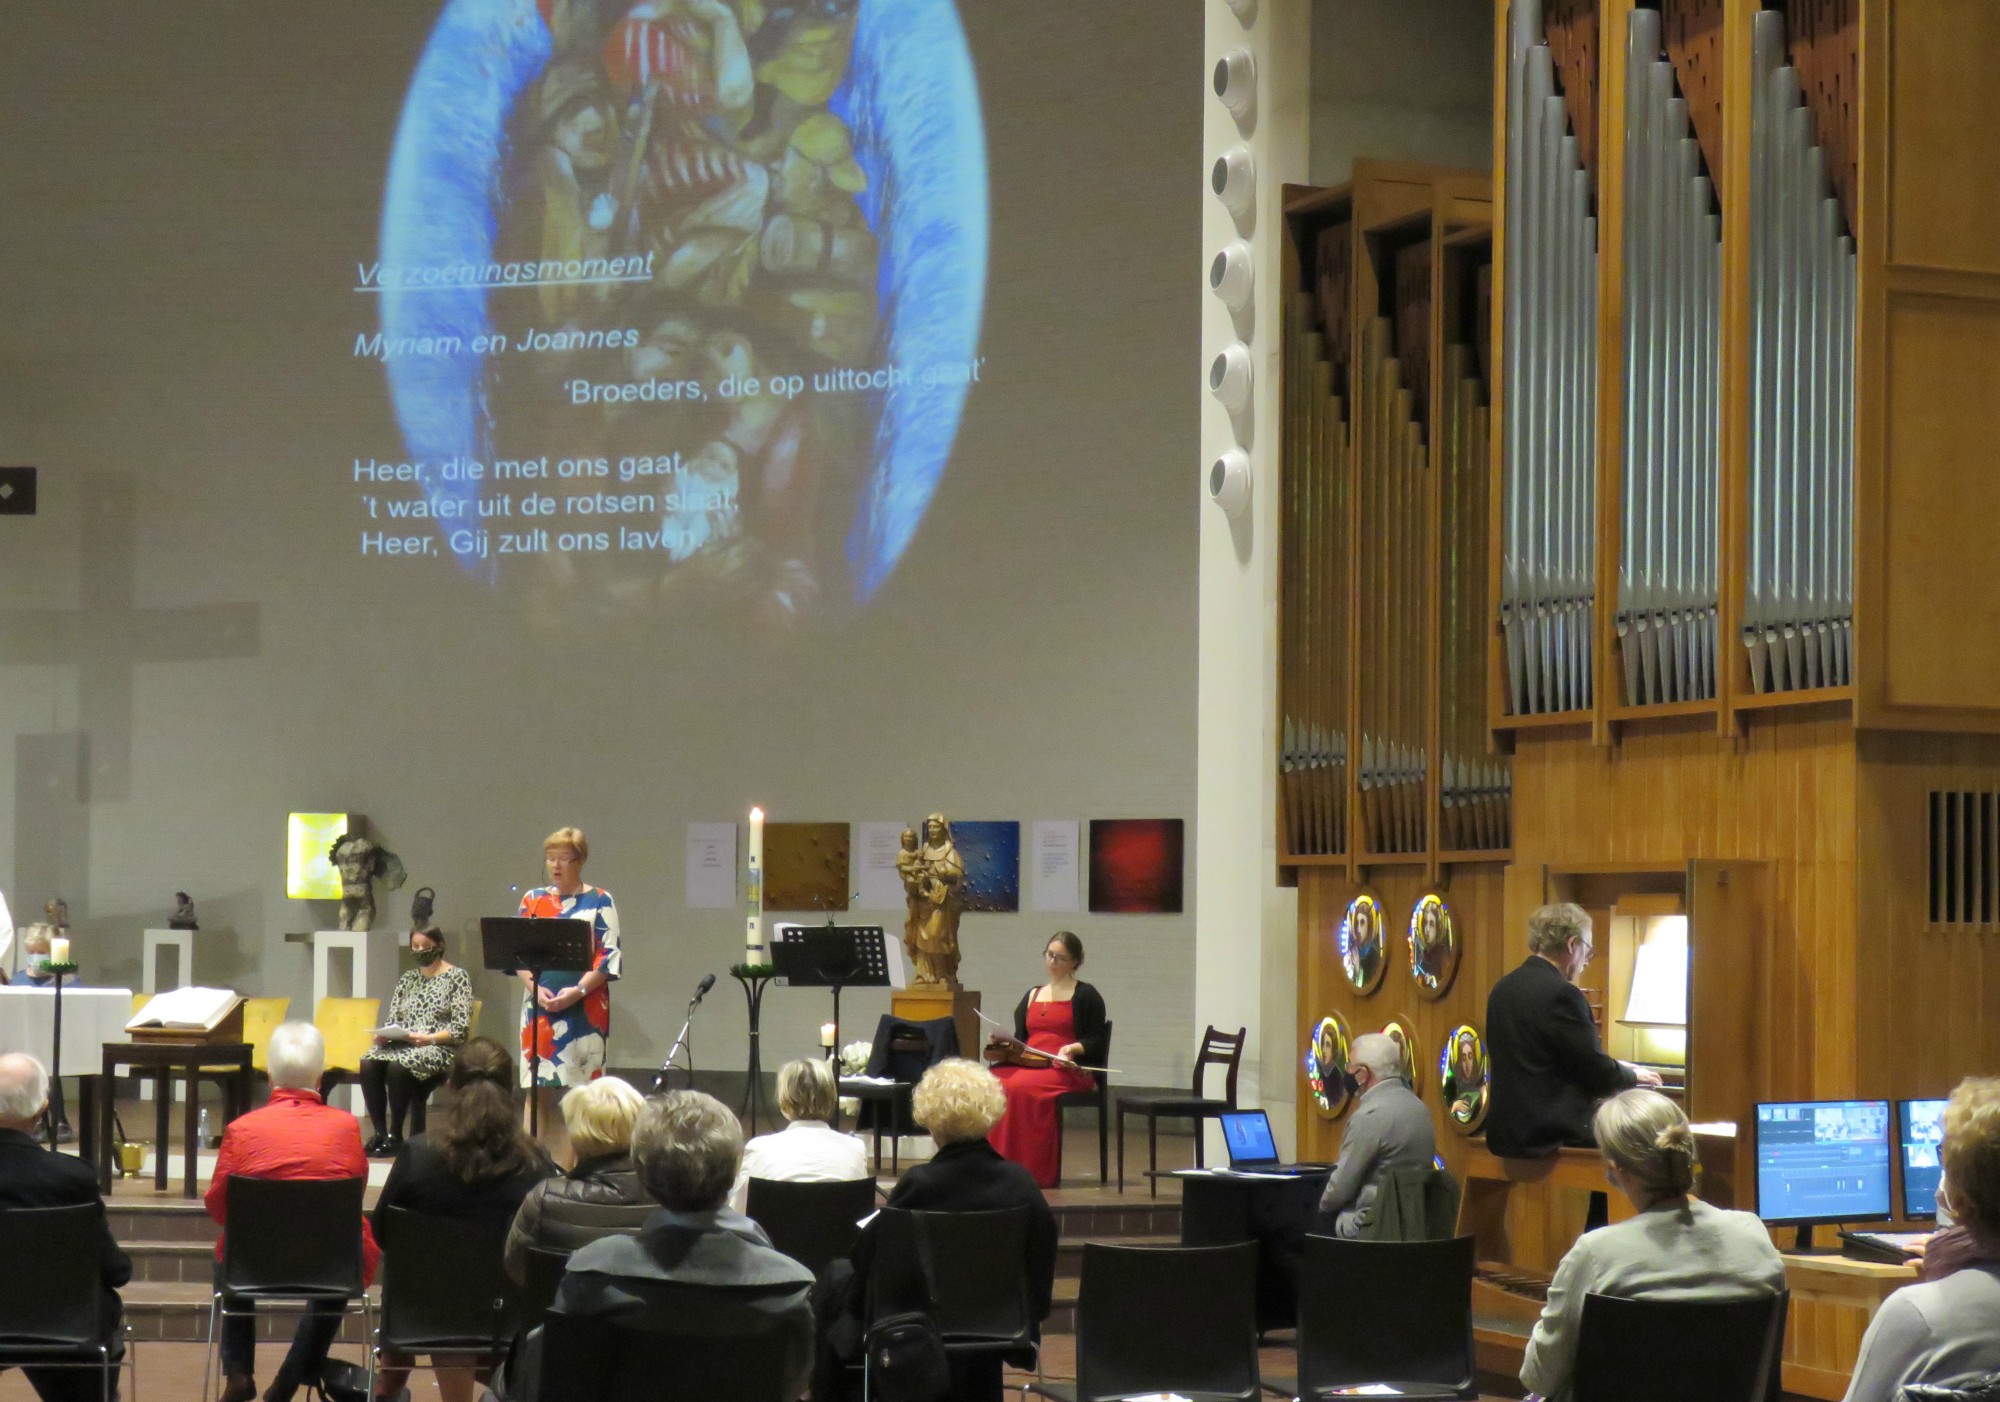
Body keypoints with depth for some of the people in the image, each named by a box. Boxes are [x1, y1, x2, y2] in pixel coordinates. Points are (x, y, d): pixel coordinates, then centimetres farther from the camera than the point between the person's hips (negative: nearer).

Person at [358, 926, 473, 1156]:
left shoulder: (457, 977, 2)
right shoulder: (407, 979, 20)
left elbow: (461, 1029, -6)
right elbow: (392, 1020, 17)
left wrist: (429, 1038, -21)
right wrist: (384, 1035, -7)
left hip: (439, 1049, -5)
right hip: (402, 1044, 5)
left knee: (398, 1066, -36)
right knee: (368, 1063, -27)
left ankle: (395, 1135, -24)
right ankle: (379, 1132, -23)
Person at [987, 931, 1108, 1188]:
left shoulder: (1085, 995, 10)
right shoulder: (1031, 996, 25)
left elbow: (1096, 1041, 4)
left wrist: (1074, 1048, -14)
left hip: (1068, 1069, -5)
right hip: (1027, 1063, 5)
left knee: (1022, 1087, -36)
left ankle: (1037, 1171, -33)